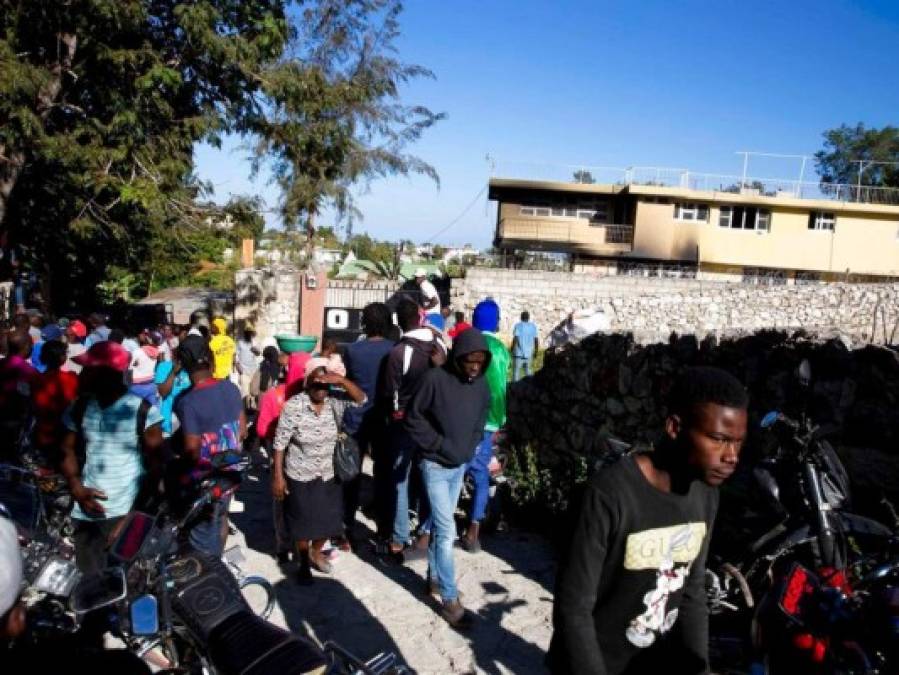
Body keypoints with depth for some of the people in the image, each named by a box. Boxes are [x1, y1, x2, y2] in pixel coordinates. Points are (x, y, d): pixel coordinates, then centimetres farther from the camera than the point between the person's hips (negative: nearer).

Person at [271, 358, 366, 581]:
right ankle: (303, 562, 37)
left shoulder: (334, 403, -9)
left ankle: (316, 553, 46)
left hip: (329, 475, 4)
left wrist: (341, 380, -31)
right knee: (303, 522, 13)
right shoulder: (293, 406, -20)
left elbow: (361, 399, -18)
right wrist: (278, 476, -15)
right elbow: (280, 443, -15)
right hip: (300, 477, -4)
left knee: (328, 520, 18)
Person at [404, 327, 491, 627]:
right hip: (436, 466, -5)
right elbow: (413, 418, -11)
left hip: (460, 466, 5)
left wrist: (470, 448, 3)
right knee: (446, 531, -4)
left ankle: (433, 577, 34)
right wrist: (439, 444, -15)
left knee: (440, 526, 18)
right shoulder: (435, 379, -19)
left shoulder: (481, 386, -1)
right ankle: (450, 599, 5)